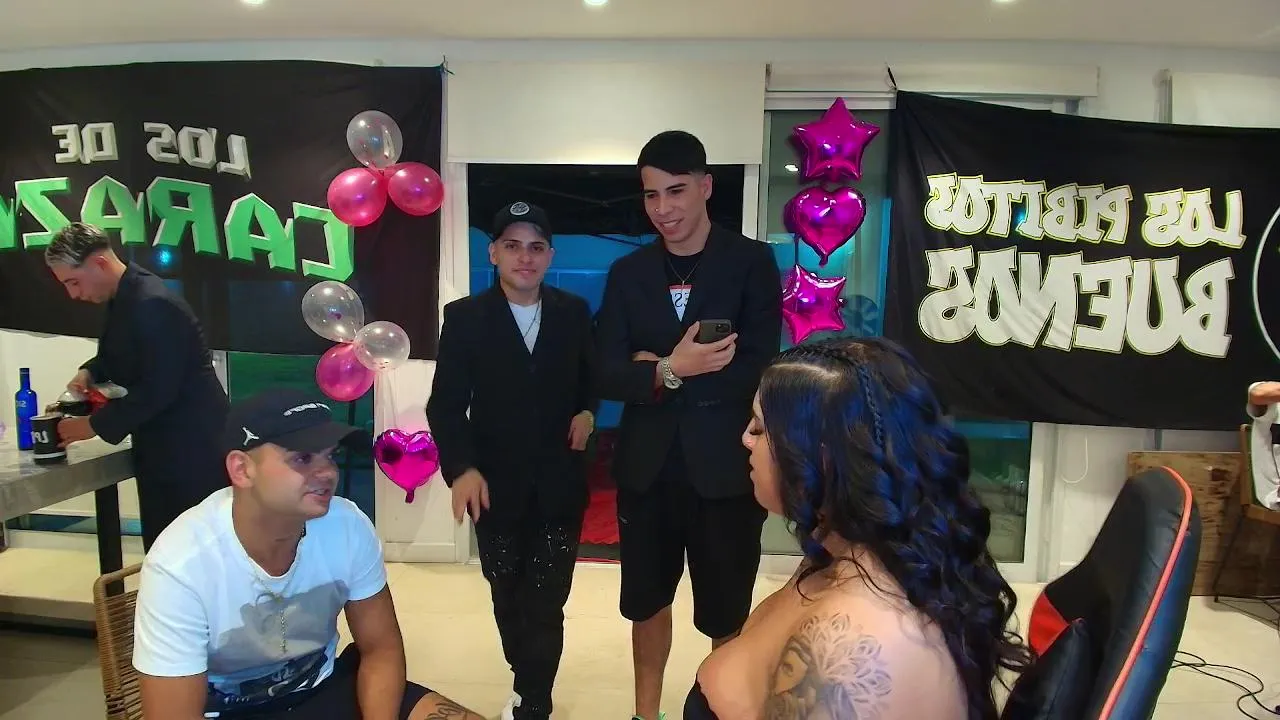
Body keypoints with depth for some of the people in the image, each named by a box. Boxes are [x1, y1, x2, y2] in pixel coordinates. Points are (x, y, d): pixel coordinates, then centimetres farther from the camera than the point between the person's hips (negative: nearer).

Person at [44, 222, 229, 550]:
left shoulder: (152, 304, -21)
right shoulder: (123, 298, 10)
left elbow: (157, 388, -23)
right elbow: (119, 356, 25)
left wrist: (95, 424, -13)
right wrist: (90, 372, 3)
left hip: (192, 446, -10)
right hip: (161, 443, 10)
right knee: (161, 542, 15)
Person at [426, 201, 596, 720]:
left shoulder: (574, 312, 1)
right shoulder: (465, 317, -4)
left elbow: (592, 379, 13)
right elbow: (445, 405, -8)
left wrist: (588, 411, -8)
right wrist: (461, 468, -21)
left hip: (559, 484, 0)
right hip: (496, 486, 1)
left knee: (547, 604, 1)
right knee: (508, 599, 18)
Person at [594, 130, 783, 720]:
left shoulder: (752, 262, -6)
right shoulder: (628, 272, 3)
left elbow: (757, 371, -15)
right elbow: (606, 375, -4)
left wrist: (657, 370, -12)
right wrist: (670, 370, -22)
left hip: (724, 466, -3)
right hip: (647, 466, 3)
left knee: (727, 615, 15)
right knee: (647, 602, 20)